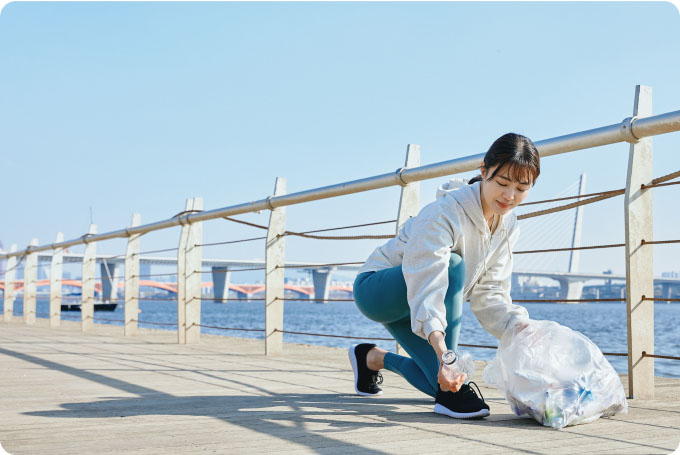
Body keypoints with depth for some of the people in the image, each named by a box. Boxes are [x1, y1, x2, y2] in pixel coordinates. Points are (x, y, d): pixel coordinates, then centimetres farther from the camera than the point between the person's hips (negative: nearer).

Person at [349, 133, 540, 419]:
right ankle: (448, 393, -30)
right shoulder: (444, 213, -30)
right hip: (375, 290, -8)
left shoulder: (508, 226, -6)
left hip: (408, 305, 8)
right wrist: (442, 351, -55)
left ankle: (373, 358, 27)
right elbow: (427, 288, -41)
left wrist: (519, 327, -25)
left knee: (443, 382, 1)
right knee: (453, 264, -35)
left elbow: (489, 293, -7)